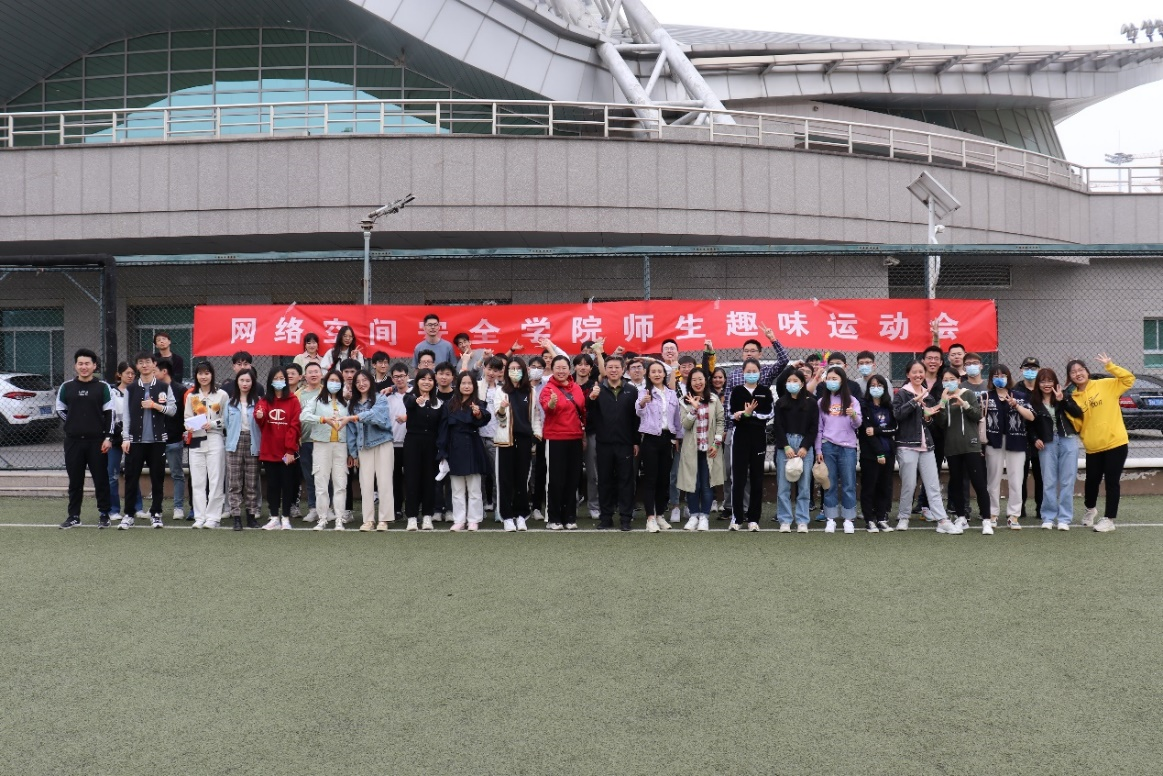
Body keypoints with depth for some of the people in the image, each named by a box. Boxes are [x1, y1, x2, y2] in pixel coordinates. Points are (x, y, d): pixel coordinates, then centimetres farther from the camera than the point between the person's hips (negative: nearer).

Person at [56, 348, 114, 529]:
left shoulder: (103, 387, 0)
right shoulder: (66, 387, 6)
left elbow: (109, 414, -1)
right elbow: (60, 410, 16)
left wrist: (108, 437, -8)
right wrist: (75, 424, 6)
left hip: (97, 441, -2)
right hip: (73, 441, 2)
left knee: (101, 479, 1)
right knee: (75, 480, 7)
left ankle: (104, 514, 9)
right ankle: (73, 515, 15)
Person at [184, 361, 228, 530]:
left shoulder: (222, 395, 2)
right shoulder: (191, 396, 16)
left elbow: (227, 419, 0)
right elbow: (186, 418, 15)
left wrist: (213, 424, -14)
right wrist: (189, 425, -6)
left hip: (215, 441, -4)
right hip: (196, 441, 4)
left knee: (215, 480, -4)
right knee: (197, 481, 3)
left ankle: (213, 517, 0)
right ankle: (199, 517, 8)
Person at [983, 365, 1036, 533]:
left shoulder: (1019, 396, 7)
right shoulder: (987, 397, 4)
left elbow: (1031, 417, -1)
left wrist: (1016, 406, -14)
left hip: (1015, 442, 1)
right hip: (994, 442, -1)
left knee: (1016, 479, 1)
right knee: (994, 479, 4)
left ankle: (1013, 515, 8)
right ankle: (992, 514, 12)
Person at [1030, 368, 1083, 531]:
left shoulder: (1064, 396, 4)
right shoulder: (1034, 402, 4)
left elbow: (1078, 414, -10)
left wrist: (1062, 400, -18)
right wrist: (1035, 439, -4)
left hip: (1067, 441, 0)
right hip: (1047, 444, 0)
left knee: (1067, 481, 1)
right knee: (1048, 482, 1)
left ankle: (1064, 518, 6)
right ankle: (1048, 517, 10)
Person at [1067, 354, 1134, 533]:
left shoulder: (1105, 385, -2)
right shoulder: (1074, 399, 6)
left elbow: (1129, 379, -9)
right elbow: (1075, 425, 1)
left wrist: (1109, 366, -16)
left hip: (1115, 443, -3)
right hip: (1093, 447, 4)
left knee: (1112, 482, -1)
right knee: (1092, 481, 14)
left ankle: (1109, 519, 8)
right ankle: (1090, 509, 41)